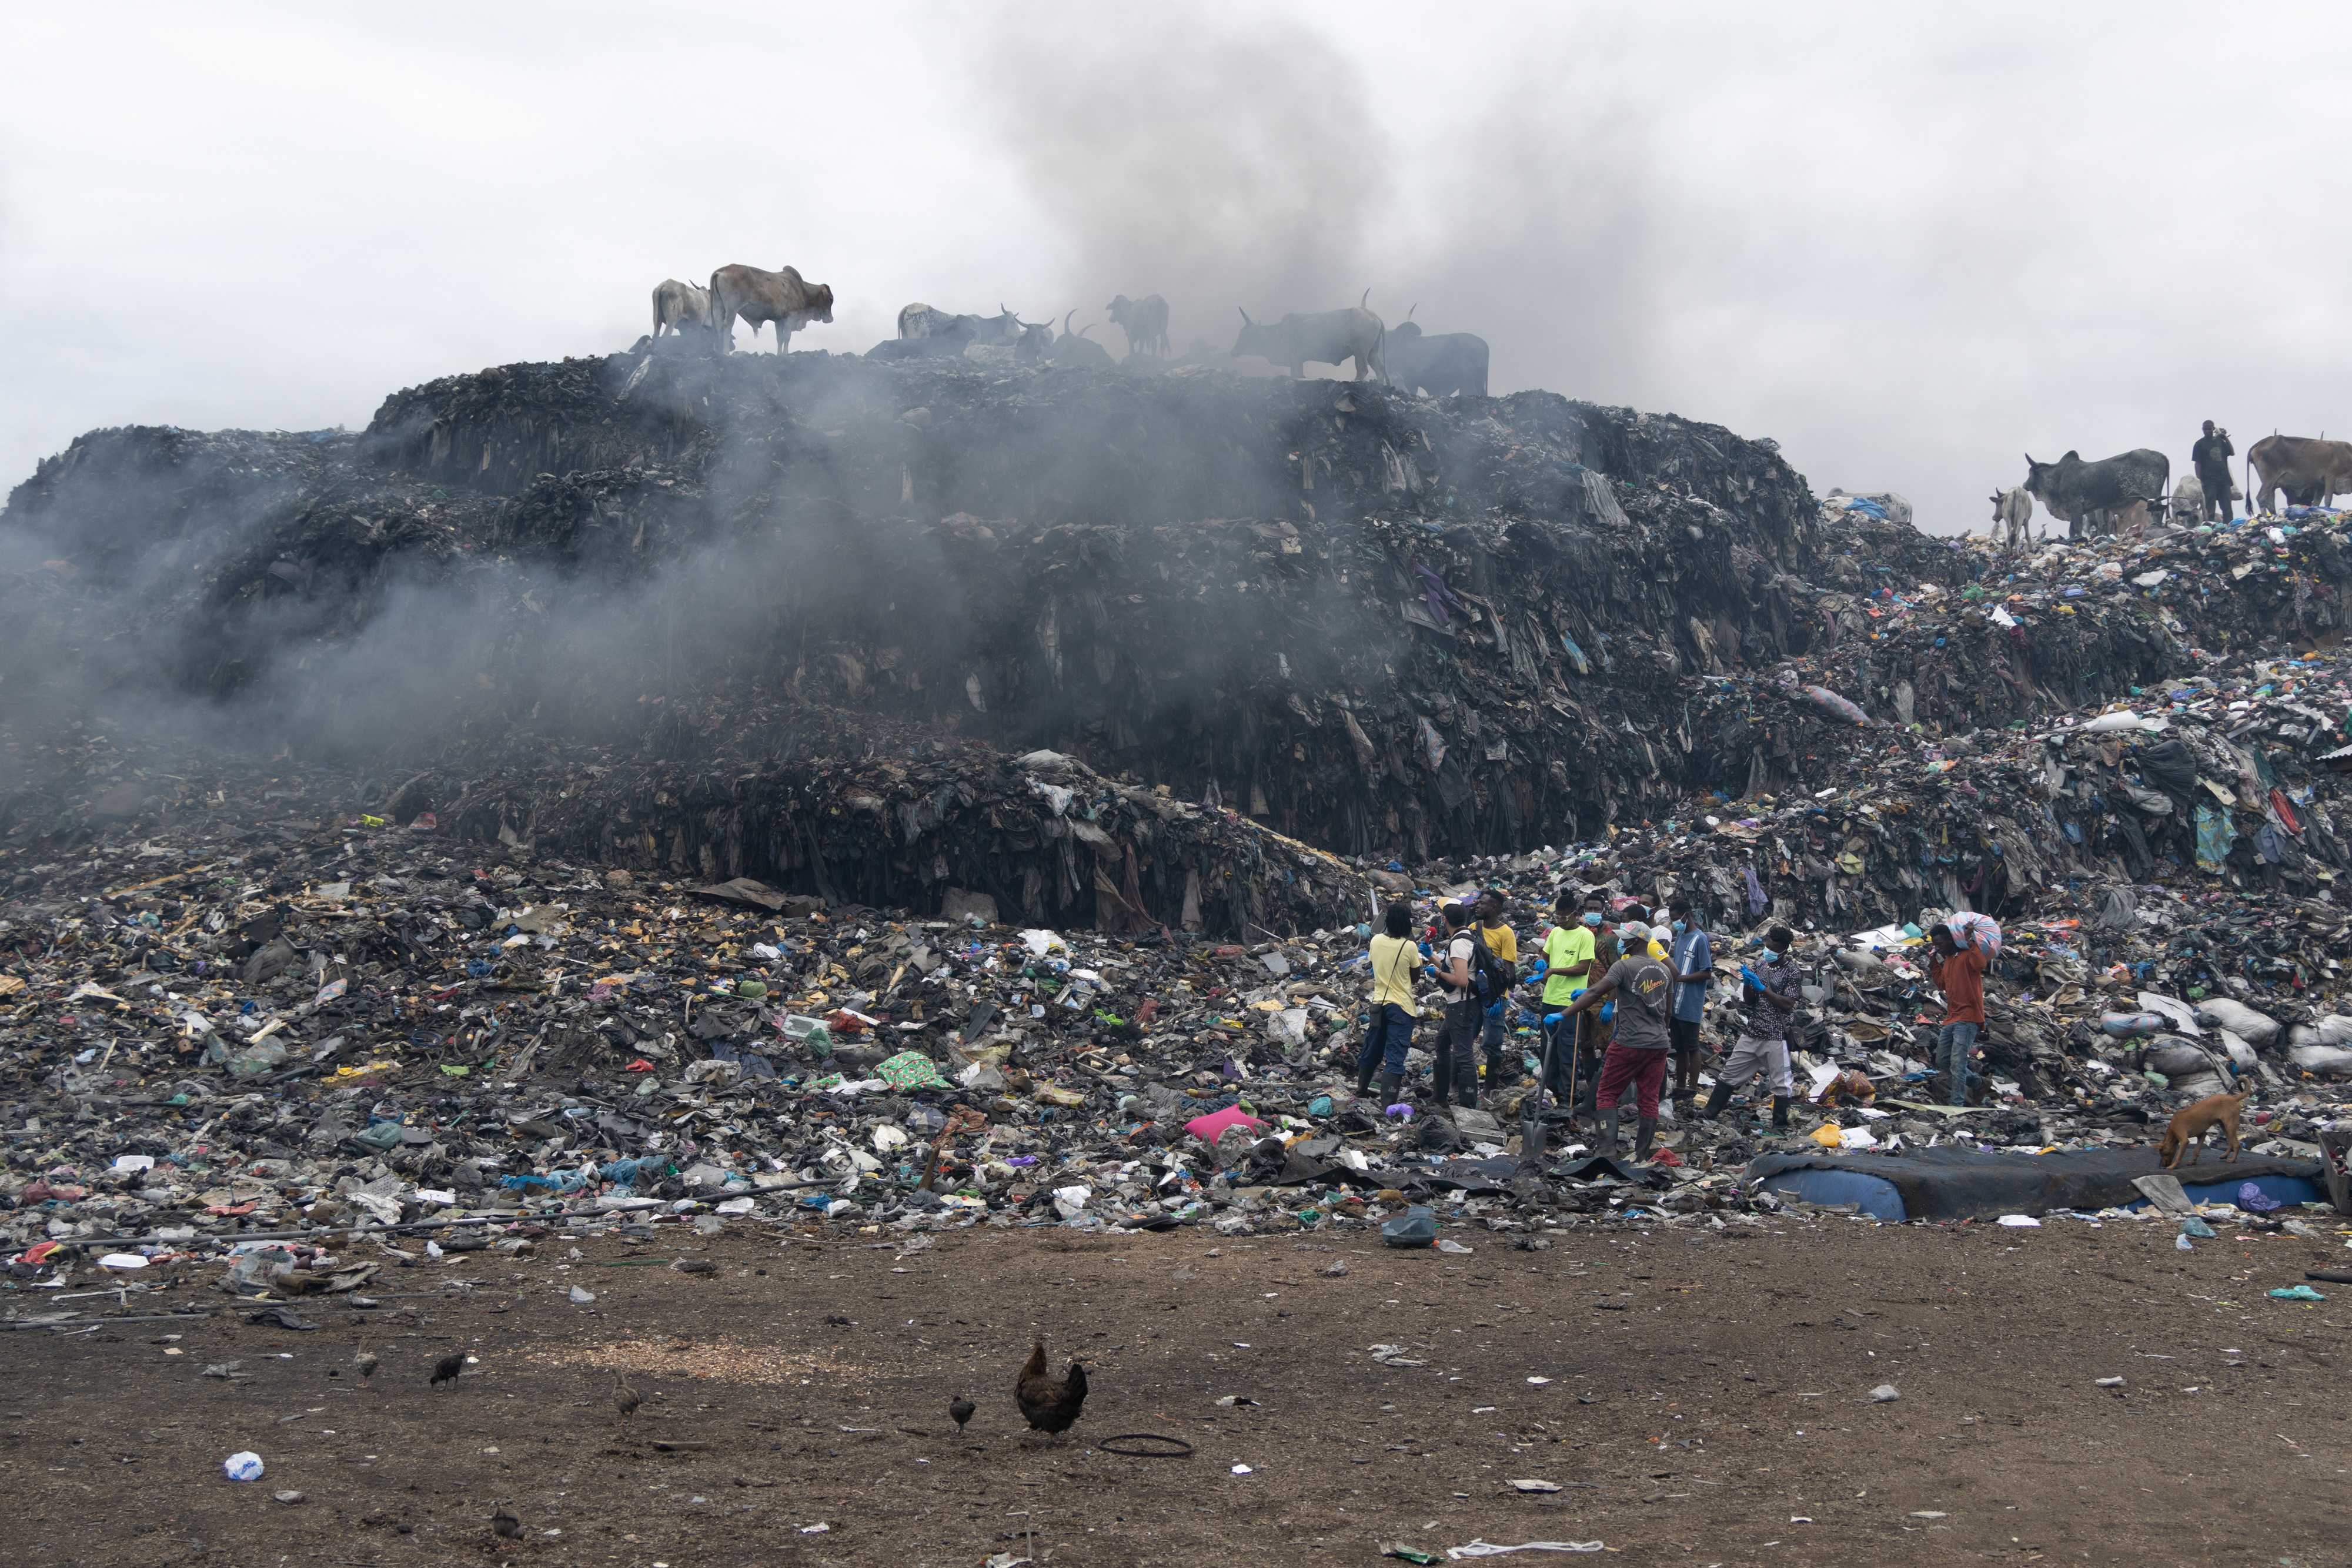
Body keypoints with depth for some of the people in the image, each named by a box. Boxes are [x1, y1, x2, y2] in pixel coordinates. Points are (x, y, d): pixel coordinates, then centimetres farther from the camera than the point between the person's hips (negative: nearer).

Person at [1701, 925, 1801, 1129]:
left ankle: (1780, 1124, 11)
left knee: (1781, 1082, 0)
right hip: (1751, 1033, 6)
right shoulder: (1758, 965, 9)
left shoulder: (1791, 971, -7)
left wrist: (1762, 988, -18)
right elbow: (1749, 1001, 10)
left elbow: (1788, 1004, -15)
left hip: (1775, 1036, -6)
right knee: (1729, 1073, 11)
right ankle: (1710, 1111, 21)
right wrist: (1747, 983, -11)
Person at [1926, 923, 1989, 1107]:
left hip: (1967, 1019, -10)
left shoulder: (1966, 955, -10)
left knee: (1957, 1063, -14)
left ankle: (1957, 1104, -13)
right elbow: (1942, 984, 28)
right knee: (1942, 1062, 14)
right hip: (1951, 1018, 10)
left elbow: (1981, 964, -32)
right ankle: (1975, 1079, 31)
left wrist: (1971, 941, -27)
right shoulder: (1947, 960, 18)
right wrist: (1933, 960, 22)